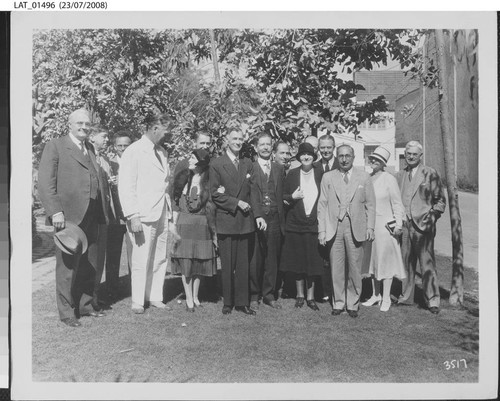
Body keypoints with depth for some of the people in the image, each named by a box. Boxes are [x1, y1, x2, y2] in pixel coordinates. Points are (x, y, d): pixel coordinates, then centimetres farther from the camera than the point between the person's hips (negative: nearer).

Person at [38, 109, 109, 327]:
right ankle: (66, 312, 14)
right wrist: (55, 211, -18)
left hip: (91, 218, 6)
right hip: (68, 216, -6)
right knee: (67, 266, 3)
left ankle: (85, 305, 28)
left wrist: (103, 211, 12)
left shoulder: (91, 149, 18)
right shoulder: (55, 146, -2)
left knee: (88, 265, 14)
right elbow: (45, 183, -9)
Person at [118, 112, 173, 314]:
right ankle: (137, 302, 11)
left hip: (162, 213, 7)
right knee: (141, 261, -2)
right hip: (143, 215, -7)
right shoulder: (133, 152, -7)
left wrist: (169, 210, 14)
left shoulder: (162, 152, 15)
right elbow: (126, 187, -11)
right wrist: (133, 216, -17)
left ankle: (155, 297, 22)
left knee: (160, 259, 11)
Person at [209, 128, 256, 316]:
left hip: (246, 221, 4)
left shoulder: (248, 165, 13)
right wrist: (236, 202, -13)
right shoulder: (216, 165, 0)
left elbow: (252, 190, 8)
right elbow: (215, 194, -5)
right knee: (227, 265, 2)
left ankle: (242, 302, 15)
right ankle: (228, 302, 14)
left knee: (244, 265, 7)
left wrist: (227, 192, -6)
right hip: (226, 221, -3)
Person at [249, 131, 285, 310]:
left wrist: (282, 221, 4)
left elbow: (281, 196, 11)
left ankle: (268, 294, 20)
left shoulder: (279, 169, 14)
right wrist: (258, 216, -20)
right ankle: (253, 296, 14)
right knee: (255, 258, 0)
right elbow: (251, 194, -9)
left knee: (272, 259, 8)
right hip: (255, 219, -3)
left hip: (274, 219, 4)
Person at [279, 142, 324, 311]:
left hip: (314, 224, 0)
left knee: (313, 261, 3)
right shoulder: (292, 174, 3)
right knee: (297, 261, 7)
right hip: (295, 224, 0)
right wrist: (292, 197, -12)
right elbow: (282, 196, 8)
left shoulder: (320, 175, 4)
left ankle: (310, 296, 16)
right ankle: (300, 295, 22)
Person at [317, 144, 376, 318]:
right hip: (334, 228, 0)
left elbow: (370, 204, 8)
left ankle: (353, 304, 16)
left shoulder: (364, 177, 8)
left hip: (356, 228, 0)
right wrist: (322, 230, -1)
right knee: (336, 268, 3)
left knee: (354, 267, 3)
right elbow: (322, 205, 6)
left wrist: (370, 227, 0)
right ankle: (338, 303, 16)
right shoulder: (328, 177, 8)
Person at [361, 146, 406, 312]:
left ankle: (386, 298, 12)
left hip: (384, 225, -5)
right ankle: (375, 295, 25)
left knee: (385, 260, 2)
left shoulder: (389, 179, -8)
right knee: (372, 260, 12)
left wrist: (399, 224, -10)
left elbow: (397, 204, -5)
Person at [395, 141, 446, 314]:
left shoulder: (430, 174, 1)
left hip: (423, 226, -4)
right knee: (406, 262, 10)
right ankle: (406, 297, 20)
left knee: (427, 263, -2)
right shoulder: (399, 176, 13)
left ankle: (432, 300, 6)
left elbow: (440, 200, 3)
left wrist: (433, 216, -10)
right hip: (404, 226, 4)